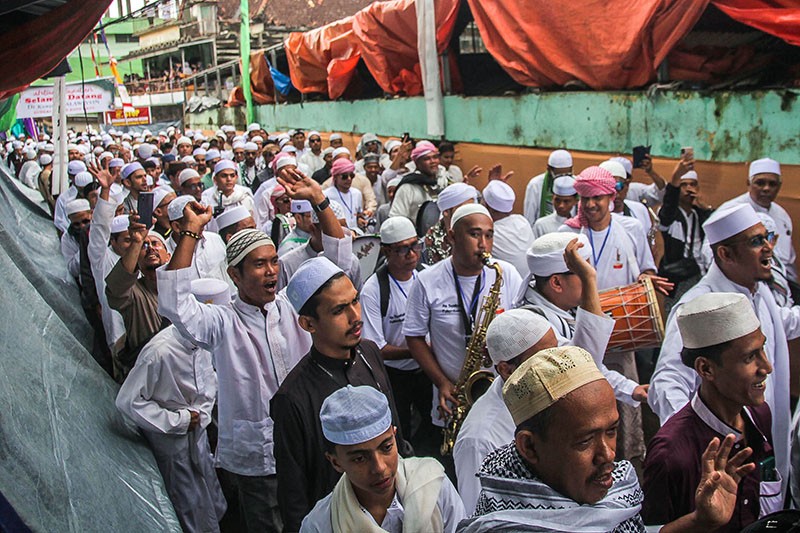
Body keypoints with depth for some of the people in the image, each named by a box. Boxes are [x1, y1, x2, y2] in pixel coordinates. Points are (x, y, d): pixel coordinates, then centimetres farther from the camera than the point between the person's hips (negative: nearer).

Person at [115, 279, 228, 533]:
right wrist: (178, 421, -19)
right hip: (173, 443, -6)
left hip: (198, 434, 7)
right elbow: (128, 401, -23)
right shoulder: (161, 351, -28)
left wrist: (202, 414, -1)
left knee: (218, 509, 15)